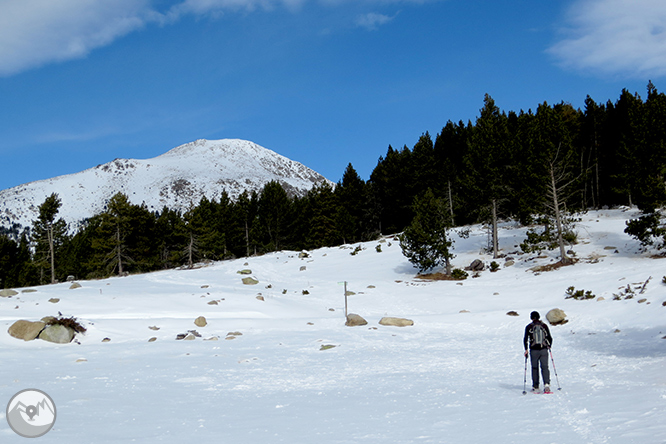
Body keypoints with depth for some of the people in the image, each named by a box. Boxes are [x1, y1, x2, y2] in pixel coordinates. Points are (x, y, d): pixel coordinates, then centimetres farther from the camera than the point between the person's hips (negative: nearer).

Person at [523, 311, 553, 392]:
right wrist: (549, 346, 24)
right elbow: (550, 338, 7)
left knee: (535, 368, 10)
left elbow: (525, 339, -3)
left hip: (533, 350, -1)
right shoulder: (544, 326, 4)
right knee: (544, 367, 1)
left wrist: (526, 349, 5)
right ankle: (546, 384, -19)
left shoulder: (529, 327, -1)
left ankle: (535, 387, 14)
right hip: (544, 350, 1)